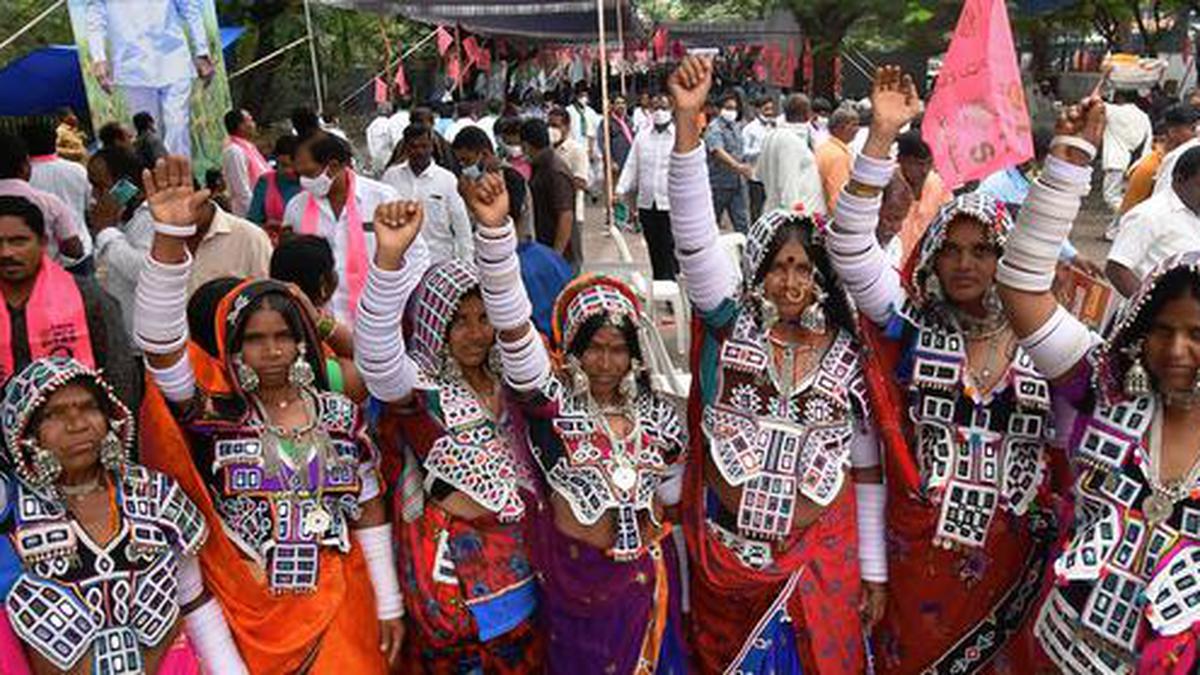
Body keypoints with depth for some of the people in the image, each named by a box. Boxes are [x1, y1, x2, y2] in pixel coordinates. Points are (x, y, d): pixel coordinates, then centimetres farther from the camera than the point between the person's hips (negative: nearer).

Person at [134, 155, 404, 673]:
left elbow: (369, 512, 4)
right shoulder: (215, 411, -8)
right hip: (247, 612, -1)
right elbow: (160, 343, -25)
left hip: (339, 609, 2)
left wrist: (389, 604, 4)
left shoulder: (340, 414, -1)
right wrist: (171, 236, -37)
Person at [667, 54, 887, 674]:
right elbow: (694, 237, -24)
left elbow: (867, 474, 3)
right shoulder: (731, 324, -8)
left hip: (820, 559, 1)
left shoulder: (847, 355, -3)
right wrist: (686, 119, -34)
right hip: (726, 553, 0)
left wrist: (874, 571, 4)